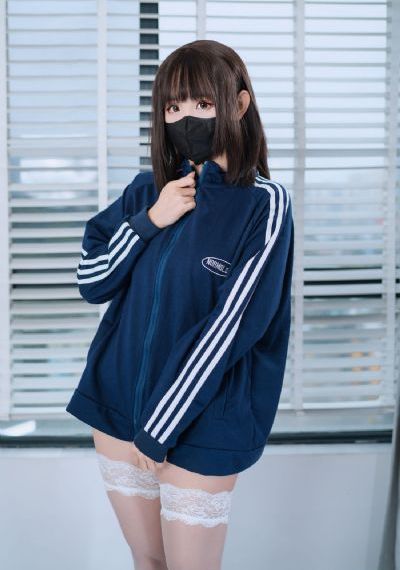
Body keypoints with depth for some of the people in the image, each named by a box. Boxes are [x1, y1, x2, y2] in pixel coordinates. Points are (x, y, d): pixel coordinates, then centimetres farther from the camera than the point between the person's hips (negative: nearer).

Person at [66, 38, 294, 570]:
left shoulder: (264, 203, -11)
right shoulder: (148, 188, 5)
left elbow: (231, 326, -16)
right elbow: (91, 283, 4)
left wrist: (159, 427, -15)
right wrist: (150, 220, -11)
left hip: (199, 422, -4)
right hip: (117, 405, 5)